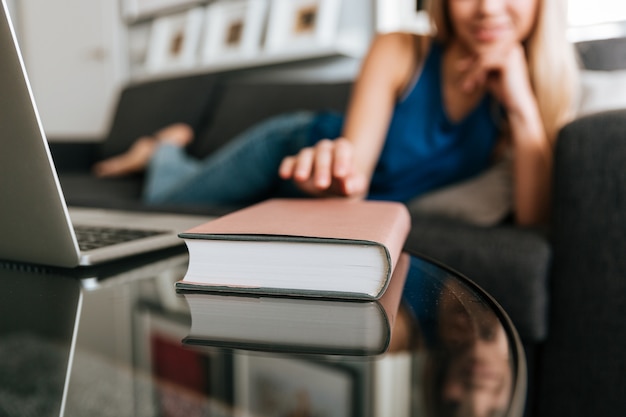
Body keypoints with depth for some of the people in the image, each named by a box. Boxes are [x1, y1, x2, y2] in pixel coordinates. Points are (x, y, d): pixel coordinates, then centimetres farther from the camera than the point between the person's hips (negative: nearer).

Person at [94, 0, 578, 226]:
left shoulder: (534, 92, -20)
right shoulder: (399, 53, -28)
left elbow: (533, 218, -29)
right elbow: (354, 162, -36)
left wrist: (522, 105, -37)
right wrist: (336, 169, -59)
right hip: (294, 146, -3)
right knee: (161, 206, 7)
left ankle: (172, 155, 51)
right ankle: (166, 149, 43)